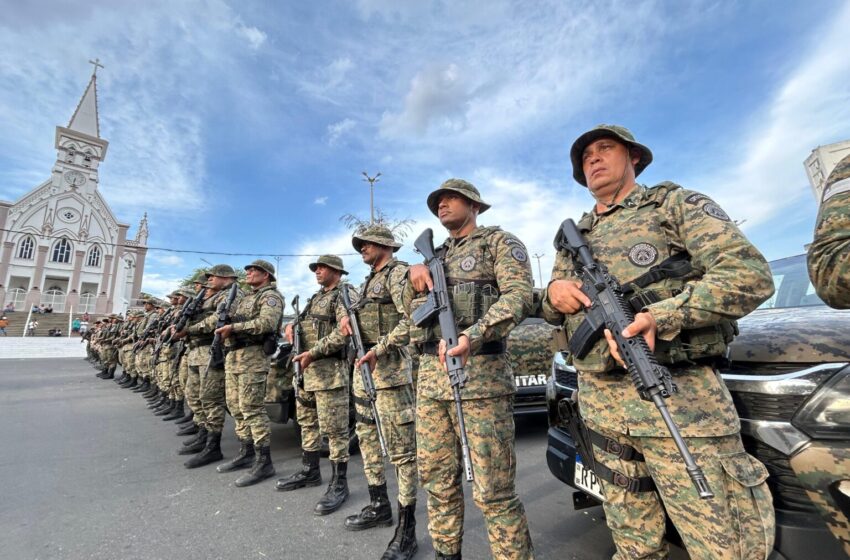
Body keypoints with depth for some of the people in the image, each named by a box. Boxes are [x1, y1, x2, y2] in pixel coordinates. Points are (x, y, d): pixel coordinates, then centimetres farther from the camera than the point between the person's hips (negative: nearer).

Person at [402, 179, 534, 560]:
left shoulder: (499, 242, 5)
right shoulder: (435, 256, 23)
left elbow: (519, 295, -12)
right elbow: (412, 309, 22)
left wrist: (471, 336, -28)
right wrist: (414, 274, 1)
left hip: (481, 374, -6)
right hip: (429, 377, 7)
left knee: (493, 491, -2)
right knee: (436, 480, 15)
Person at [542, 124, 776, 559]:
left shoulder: (676, 204, 5)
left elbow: (750, 274, -8)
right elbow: (552, 312, 21)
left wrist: (660, 316, -23)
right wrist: (554, 294, -4)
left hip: (678, 396, -4)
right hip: (599, 401, 4)